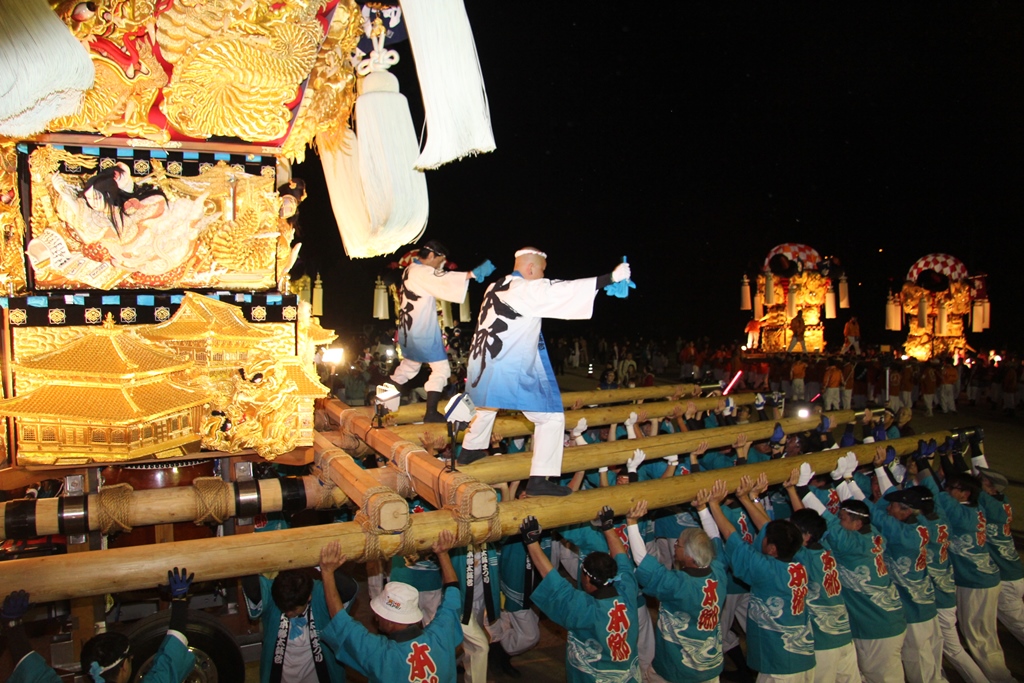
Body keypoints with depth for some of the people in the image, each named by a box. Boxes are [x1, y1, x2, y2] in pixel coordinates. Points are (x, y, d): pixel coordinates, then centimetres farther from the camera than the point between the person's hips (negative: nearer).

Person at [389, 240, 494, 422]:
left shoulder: (411, 270, 13)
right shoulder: (421, 272, -17)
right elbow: (445, 281, -32)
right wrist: (473, 273, -38)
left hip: (408, 330, 10)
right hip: (422, 332, -10)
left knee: (410, 365, 24)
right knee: (441, 368, -4)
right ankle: (431, 413, -5)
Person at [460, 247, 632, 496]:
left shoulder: (495, 288, 9)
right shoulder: (528, 290, -13)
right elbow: (568, 289, -20)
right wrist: (612, 277, -19)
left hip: (484, 362, 8)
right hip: (513, 371, -8)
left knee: (487, 403, 35)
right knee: (551, 417, -1)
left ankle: (470, 450, 49)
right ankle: (539, 479, -3)